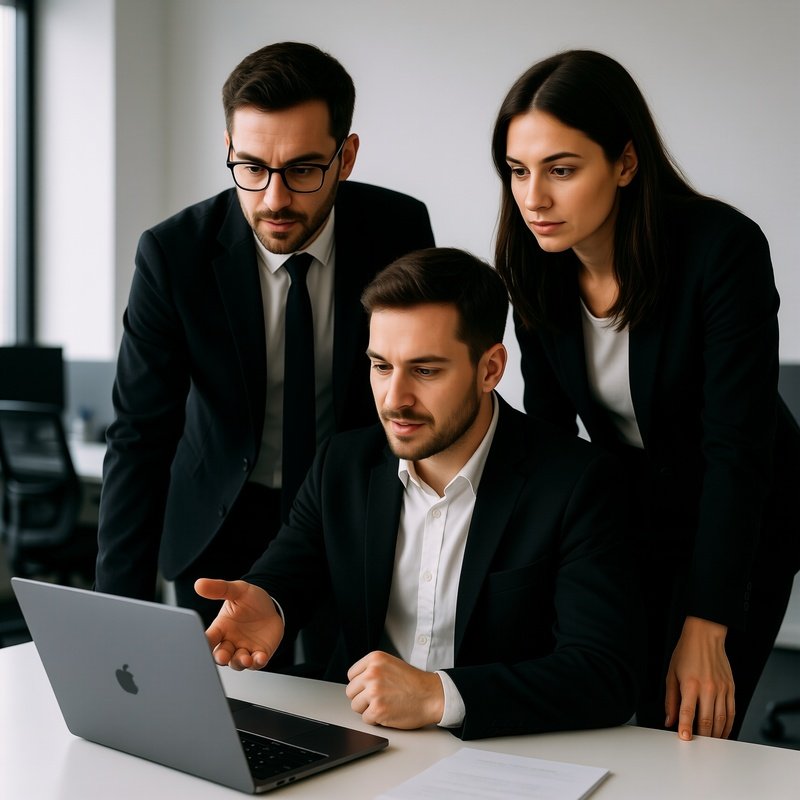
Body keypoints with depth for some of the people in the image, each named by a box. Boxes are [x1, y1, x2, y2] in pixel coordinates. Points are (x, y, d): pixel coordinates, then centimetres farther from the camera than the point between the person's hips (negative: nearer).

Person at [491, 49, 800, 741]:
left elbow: (737, 449, -27)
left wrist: (704, 631, -27)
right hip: (626, 512, 4)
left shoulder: (724, 248, -28)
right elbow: (550, 427, -3)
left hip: (740, 520, -4)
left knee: (686, 735, -2)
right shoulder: (537, 266, -13)